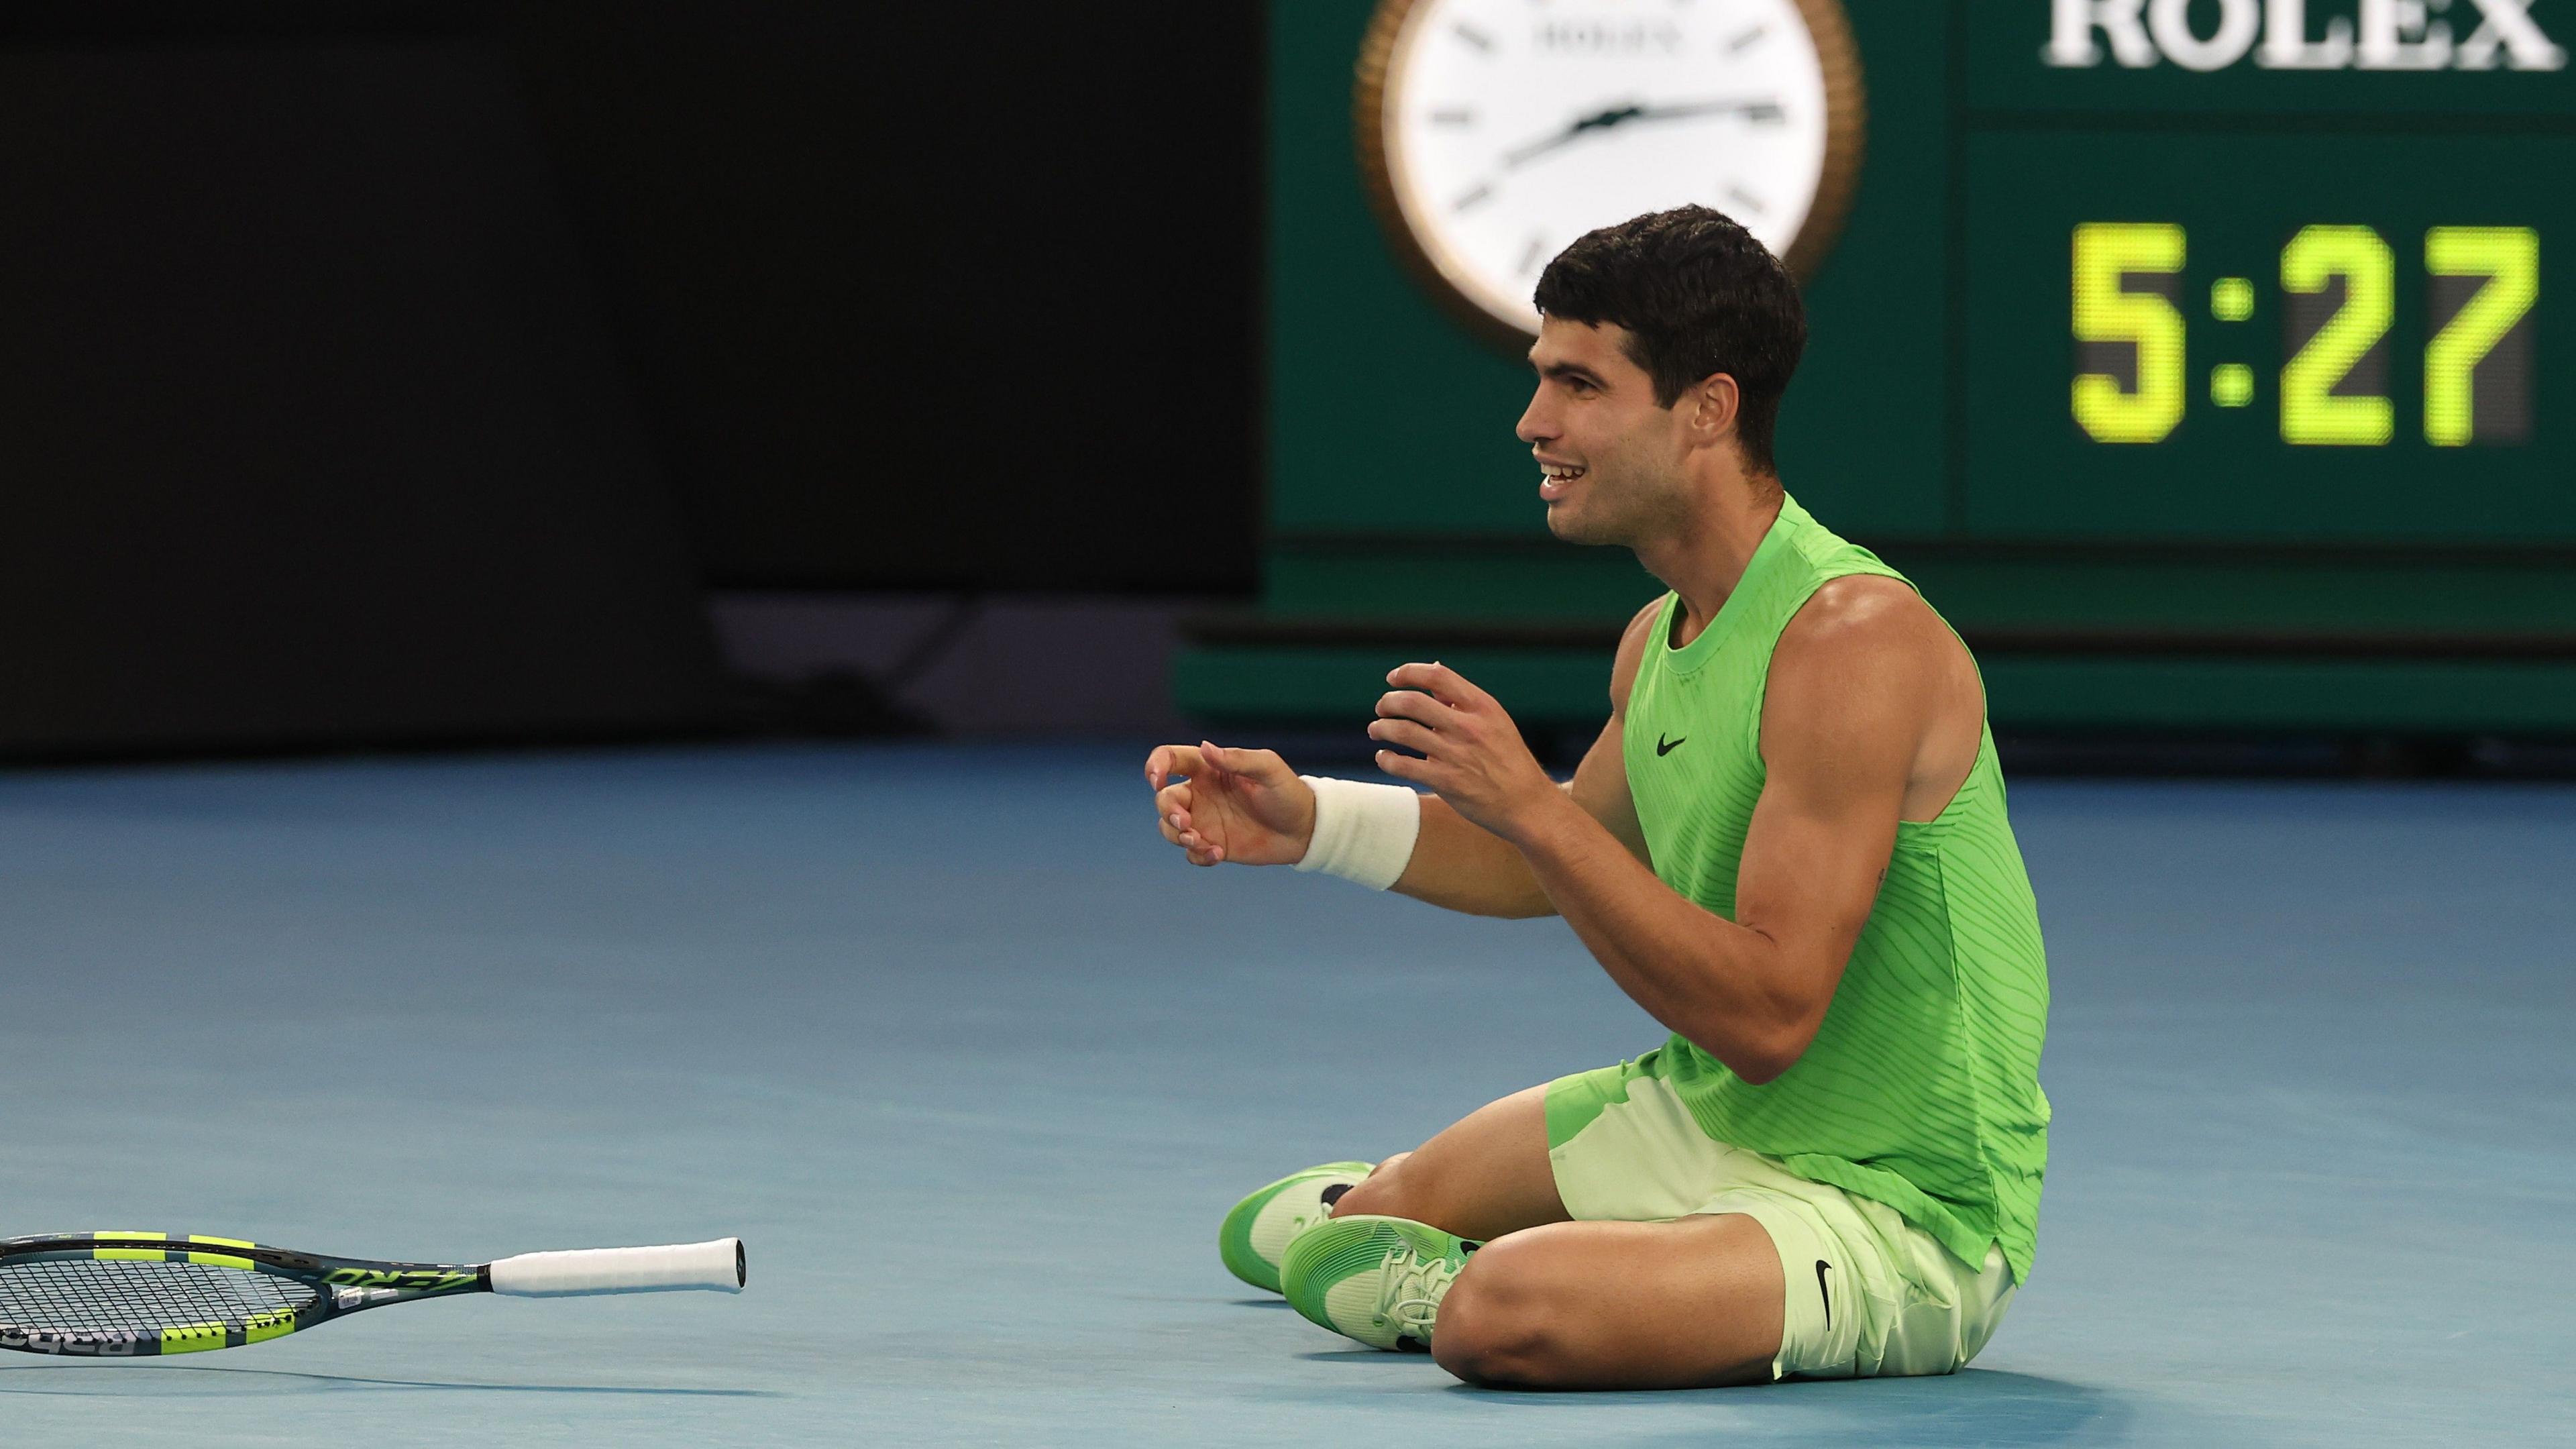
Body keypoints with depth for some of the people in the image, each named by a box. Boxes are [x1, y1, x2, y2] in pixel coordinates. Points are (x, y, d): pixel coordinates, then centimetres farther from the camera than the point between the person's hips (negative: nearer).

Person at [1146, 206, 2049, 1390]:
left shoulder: (1855, 638, -26)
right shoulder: (1661, 636, 4)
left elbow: (1768, 1016, -31)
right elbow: (1561, 864, 25)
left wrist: (1527, 804, -31)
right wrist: (1308, 822, 11)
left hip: (1901, 1206, -9)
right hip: (1702, 1119, 9)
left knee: (1500, 1315, -30)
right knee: (1383, 1210, 21)